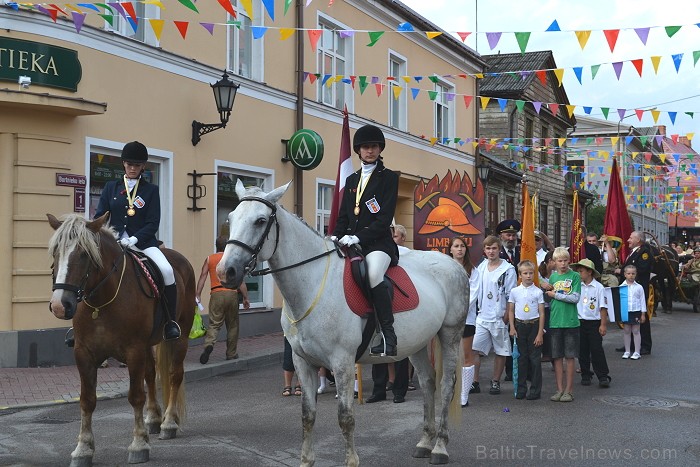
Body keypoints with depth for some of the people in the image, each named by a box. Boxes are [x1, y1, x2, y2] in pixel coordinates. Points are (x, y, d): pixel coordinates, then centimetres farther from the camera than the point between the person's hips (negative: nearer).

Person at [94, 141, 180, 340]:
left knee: (167, 270, -27)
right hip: (114, 241, 2)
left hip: (142, 241, -2)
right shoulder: (111, 187, 13)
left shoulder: (151, 190, 7)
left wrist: (134, 239, -17)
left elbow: (153, 223, -1)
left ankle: (172, 321, -15)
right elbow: (100, 217, 10)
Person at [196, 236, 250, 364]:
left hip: (216, 295, 0)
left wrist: (198, 295, -3)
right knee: (232, 325, 12)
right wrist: (245, 297, 6)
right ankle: (231, 354, 17)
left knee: (214, 324, -1)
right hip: (232, 293, 0)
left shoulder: (209, 259, 10)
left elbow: (203, 276, -1)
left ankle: (209, 344, -29)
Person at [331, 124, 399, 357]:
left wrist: (358, 237, -17)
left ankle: (388, 336, -27)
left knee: (373, 275, -35)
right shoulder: (351, 179, 23)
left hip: (378, 243, -6)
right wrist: (336, 236, 1)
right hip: (352, 243, 6)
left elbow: (385, 218, -6)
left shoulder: (388, 177, 4)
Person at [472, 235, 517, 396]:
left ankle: (496, 382, 17)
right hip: (482, 317, 4)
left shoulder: (508, 269, -7)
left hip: (499, 318, -4)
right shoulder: (481, 267, 9)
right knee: (474, 349, -3)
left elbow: (511, 296, -7)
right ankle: (474, 381, 3)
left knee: (500, 351, 7)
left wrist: (506, 316, -11)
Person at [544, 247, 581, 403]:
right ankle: (560, 389, 13)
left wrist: (555, 295, -8)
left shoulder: (574, 276, -1)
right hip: (555, 321, 4)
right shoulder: (553, 277, 11)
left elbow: (575, 298, -10)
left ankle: (569, 389, 9)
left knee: (569, 356, 2)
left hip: (570, 321, -4)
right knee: (557, 356, 6)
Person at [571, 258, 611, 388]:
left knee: (597, 350, -5)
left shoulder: (599, 287, -5)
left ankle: (603, 377, 0)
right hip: (579, 322, 4)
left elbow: (603, 308, -5)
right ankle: (585, 376, 18)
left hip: (594, 323, -4)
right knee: (582, 351, 8)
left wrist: (603, 325, -8)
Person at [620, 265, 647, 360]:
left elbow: (642, 300, 2)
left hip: (636, 311, -1)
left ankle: (637, 352, 9)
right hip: (625, 312, 1)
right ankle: (627, 351, 17)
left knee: (636, 331, 3)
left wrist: (643, 314, 1)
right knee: (627, 331, 9)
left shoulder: (639, 287, -1)